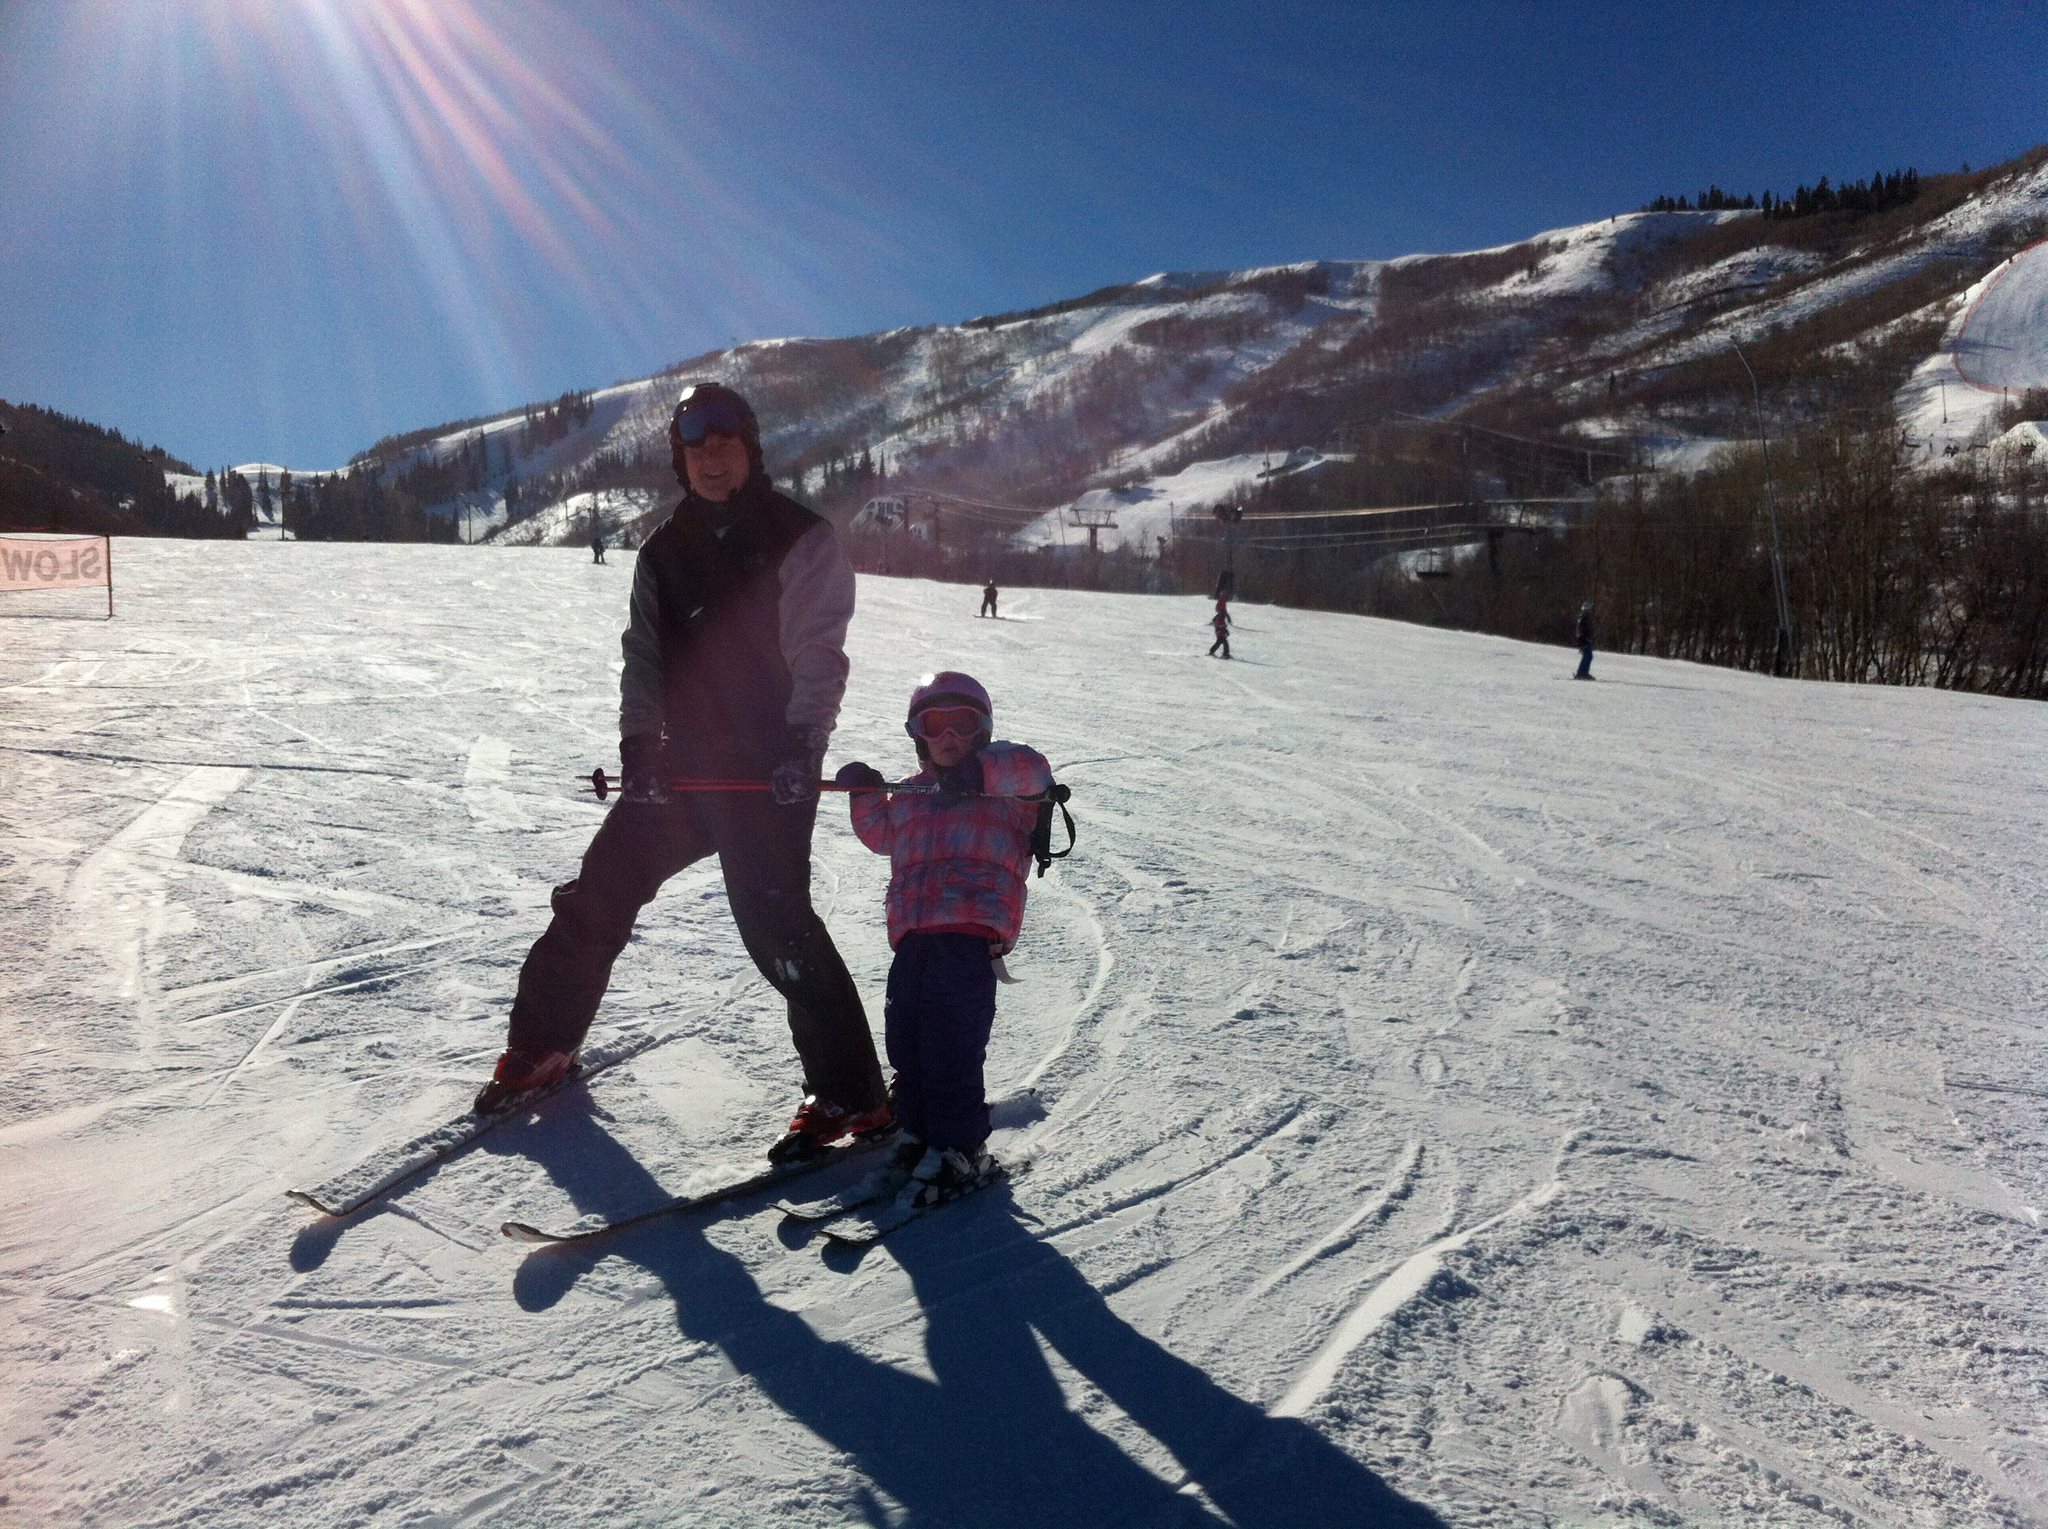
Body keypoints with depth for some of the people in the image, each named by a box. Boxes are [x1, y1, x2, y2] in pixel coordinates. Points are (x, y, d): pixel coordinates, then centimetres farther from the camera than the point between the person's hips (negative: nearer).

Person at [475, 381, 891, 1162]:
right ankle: (540, 1045, 30)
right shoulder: (663, 552, 14)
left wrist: (800, 741, -24)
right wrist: (638, 741, -6)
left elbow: (816, 652, -10)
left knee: (773, 918, -16)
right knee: (597, 894, 10)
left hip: (770, 765, -6)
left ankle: (849, 1093, -6)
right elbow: (644, 656, 10)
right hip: (685, 762, 6)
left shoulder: (799, 539, -3)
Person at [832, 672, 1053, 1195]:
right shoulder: (911, 794, 25)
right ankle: (918, 1129, 25)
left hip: (972, 927, -6)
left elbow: (1034, 770, -10)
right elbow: (881, 835, 33)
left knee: (951, 1044, -10)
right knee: (905, 1035, 8)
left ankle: (961, 1146, 1)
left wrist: (981, 771, -18)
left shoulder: (1006, 788, 8)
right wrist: (866, 795, 18)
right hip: (913, 931, 6)